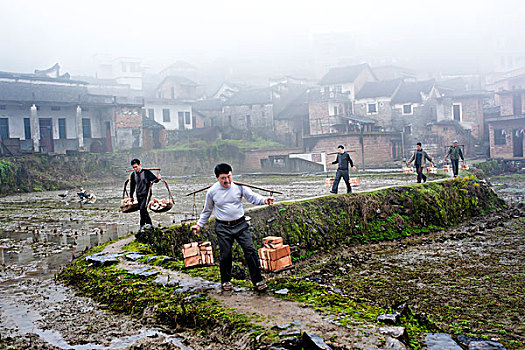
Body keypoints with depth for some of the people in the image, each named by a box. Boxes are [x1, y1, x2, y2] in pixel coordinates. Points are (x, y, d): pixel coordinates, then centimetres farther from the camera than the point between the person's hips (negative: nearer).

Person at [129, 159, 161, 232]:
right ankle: (149, 224, 25)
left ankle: (142, 226, -11)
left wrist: (158, 178, -23)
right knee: (143, 210, 10)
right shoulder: (133, 175, 4)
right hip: (139, 195, 5)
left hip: (146, 194, -5)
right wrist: (131, 196, 20)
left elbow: (154, 179, 0)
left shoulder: (146, 172, -8)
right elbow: (132, 186, 16)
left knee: (142, 208, -18)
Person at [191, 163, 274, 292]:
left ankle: (257, 280, 3)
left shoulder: (239, 186, -3)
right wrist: (199, 224, 11)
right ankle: (226, 281, 25)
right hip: (223, 228, 0)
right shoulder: (212, 191, -2)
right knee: (225, 255, 2)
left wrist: (264, 200, -26)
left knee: (250, 251, -6)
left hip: (241, 224, 1)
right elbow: (207, 210, 12)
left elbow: (252, 197, -7)